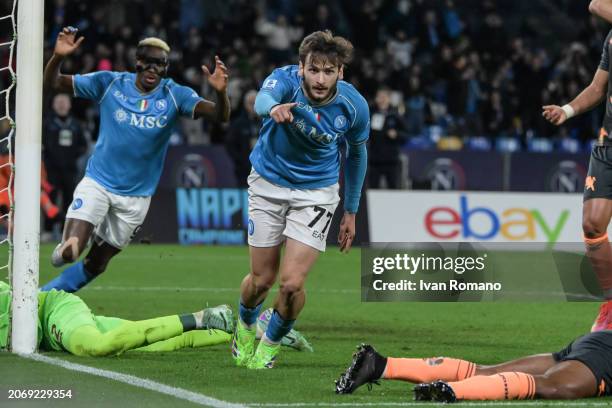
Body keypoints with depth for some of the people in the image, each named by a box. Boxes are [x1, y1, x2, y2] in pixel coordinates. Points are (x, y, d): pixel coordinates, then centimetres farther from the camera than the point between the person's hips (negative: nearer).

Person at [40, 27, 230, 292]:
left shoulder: (175, 95, -7)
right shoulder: (109, 83, -7)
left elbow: (219, 116, -19)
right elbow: (51, 84, -5)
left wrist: (221, 92, -40)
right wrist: (58, 57, -26)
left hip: (136, 197, 2)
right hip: (97, 183, -2)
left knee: (95, 265, 12)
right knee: (69, 252, -21)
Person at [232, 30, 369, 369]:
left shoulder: (354, 106, -17)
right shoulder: (286, 80, -24)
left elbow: (356, 154, 2)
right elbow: (263, 98, -49)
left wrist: (351, 211, 7)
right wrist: (273, 108, -74)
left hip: (316, 192, 0)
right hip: (269, 184, 0)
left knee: (292, 283, -13)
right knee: (262, 279, 7)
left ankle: (271, 342, 18)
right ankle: (245, 326, 42)